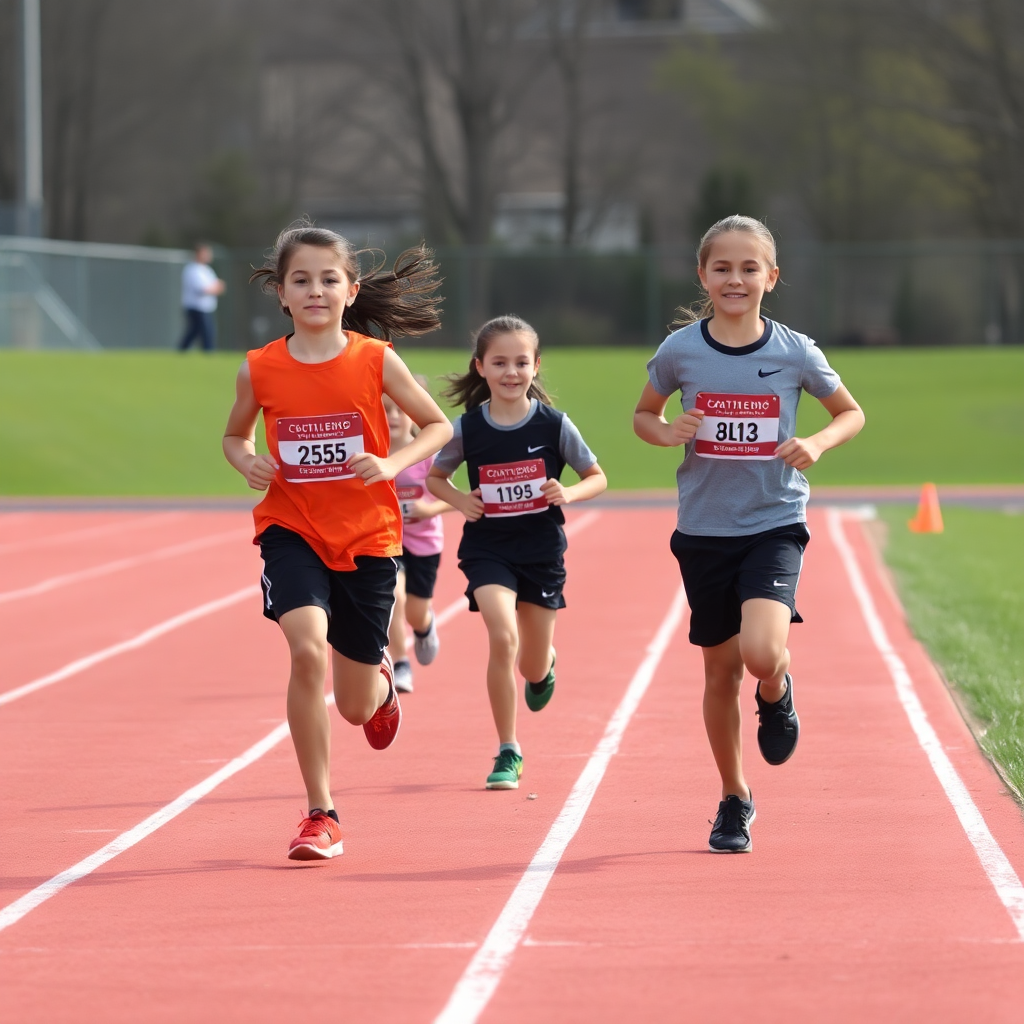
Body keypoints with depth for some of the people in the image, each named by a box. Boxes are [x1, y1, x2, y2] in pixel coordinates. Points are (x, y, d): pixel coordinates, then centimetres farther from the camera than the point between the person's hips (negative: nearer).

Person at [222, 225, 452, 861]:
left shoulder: (376, 360, -7)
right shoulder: (259, 370, -4)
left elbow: (438, 425, 4)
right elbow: (236, 435, 15)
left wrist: (392, 465, -14)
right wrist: (247, 462, -8)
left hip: (367, 535, 0)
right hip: (292, 529, 0)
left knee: (356, 707, 7)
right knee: (308, 649, -28)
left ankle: (381, 679, 49)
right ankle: (321, 814, -14)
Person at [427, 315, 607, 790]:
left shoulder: (554, 424, -9)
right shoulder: (467, 428, -7)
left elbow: (597, 477, 1)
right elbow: (435, 477, 9)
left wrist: (568, 493, -19)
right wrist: (459, 500, -11)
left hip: (541, 550, 1)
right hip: (488, 549, -1)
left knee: (533, 668, 9)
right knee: (502, 637, -22)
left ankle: (544, 666, 52)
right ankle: (508, 753, -9)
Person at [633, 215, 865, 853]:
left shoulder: (795, 352, -5)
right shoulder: (680, 351, -3)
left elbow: (851, 412, 9)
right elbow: (644, 415, 13)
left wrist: (819, 443, -11)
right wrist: (666, 433, -10)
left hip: (775, 523, -2)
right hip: (705, 529, 2)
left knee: (762, 652, -23)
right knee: (721, 667, 8)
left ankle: (777, 695, 15)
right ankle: (735, 800, 27)